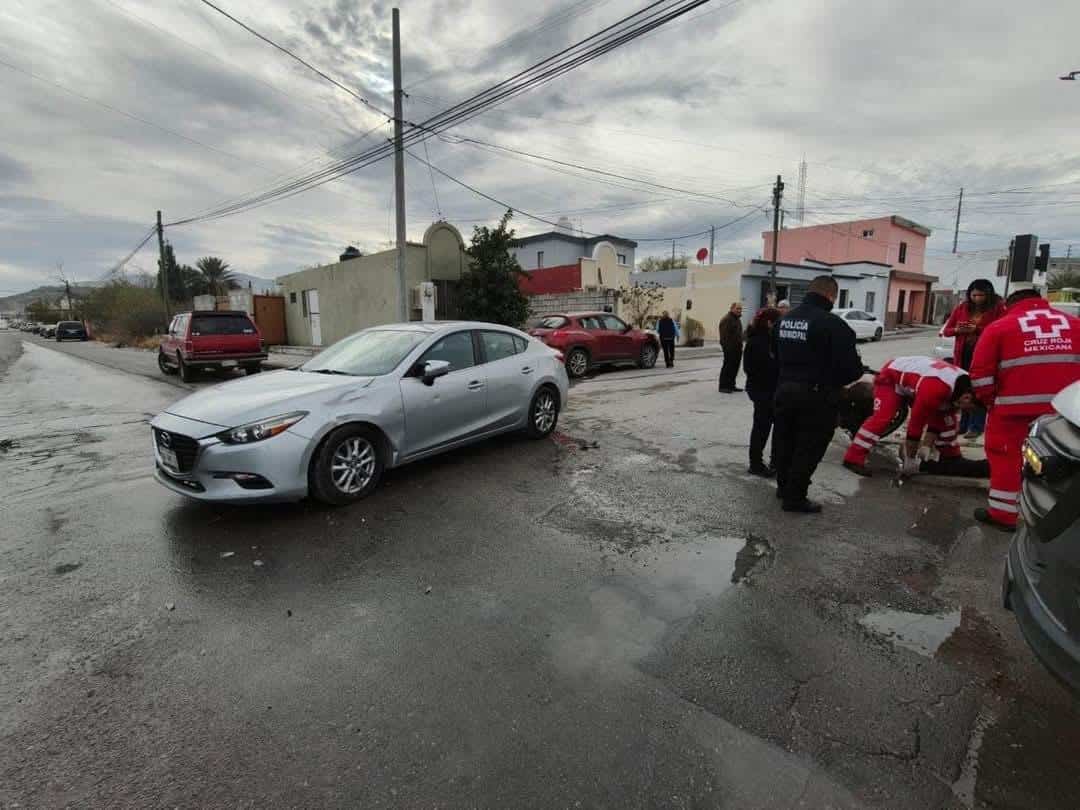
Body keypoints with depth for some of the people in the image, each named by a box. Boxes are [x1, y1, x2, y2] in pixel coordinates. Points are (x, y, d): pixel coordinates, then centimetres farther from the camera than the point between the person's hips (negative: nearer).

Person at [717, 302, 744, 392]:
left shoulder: (737, 319, 20)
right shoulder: (726, 319, -12)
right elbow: (724, 335, -20)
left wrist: (740, 346, 21)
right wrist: (726, 346, -24)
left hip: (737, 348, 10)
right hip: (730, 348, -9)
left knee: (735, 367, 11)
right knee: (728, 367, -6)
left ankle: (731, 385, 19)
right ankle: (723, 386, -1)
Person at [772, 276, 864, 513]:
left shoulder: (784, 319, 6)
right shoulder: (832, 324, -18)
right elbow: (851, 367, -18)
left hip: (785, 390, 7)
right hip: (817, 396, -7)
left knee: (785, 441, 19)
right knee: (809, 448, 5)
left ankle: (784, 486, 34)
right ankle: (795, 498, 12)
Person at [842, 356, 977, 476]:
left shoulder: (964, 384, -13)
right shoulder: (934, 389, -40)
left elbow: (938, 417, -6)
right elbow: (916, 422, -34)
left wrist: (927, 447, -11)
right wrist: (910, 459, -24)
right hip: (890, 377, -9)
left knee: (948, 419, 5)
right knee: (882, 418, -26)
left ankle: (951, 456, 23)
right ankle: (853, 460, -28)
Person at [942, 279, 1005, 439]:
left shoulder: (998, 308, -2)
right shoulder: (962, 307, 7)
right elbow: (946, 330, 9)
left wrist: (977, 329, -18)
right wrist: (957, 330, -12)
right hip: (963, 354, 4)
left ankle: (976, 427, 3)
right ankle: (963, 424, 16)